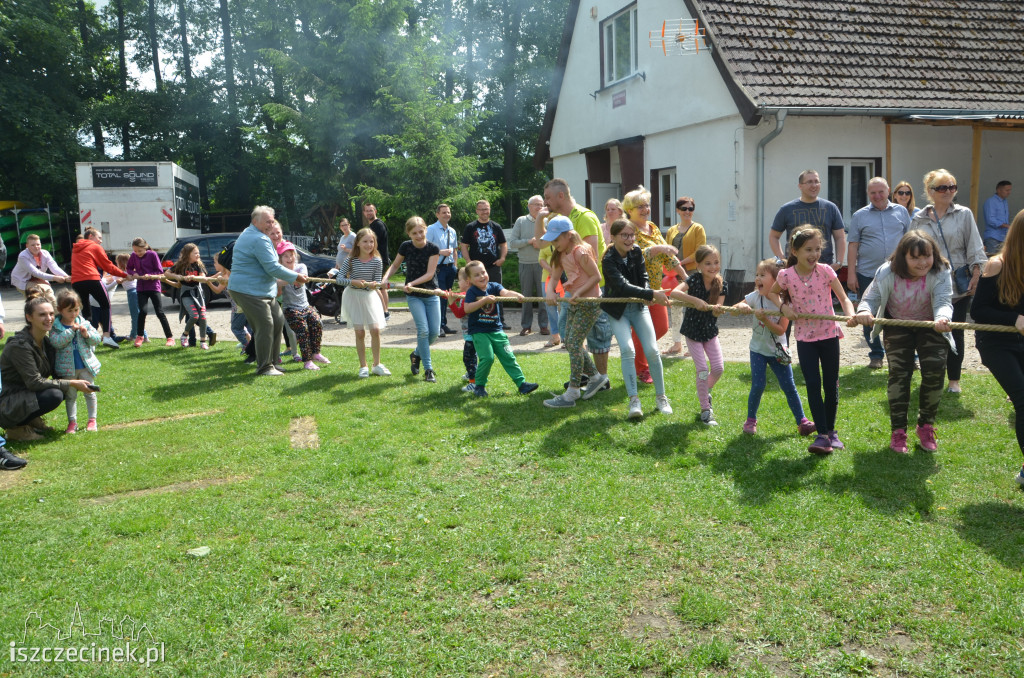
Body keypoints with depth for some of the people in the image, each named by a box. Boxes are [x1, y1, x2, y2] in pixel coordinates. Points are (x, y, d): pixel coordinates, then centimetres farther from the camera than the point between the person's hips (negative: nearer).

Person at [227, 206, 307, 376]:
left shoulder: (248, 234, 19)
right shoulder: (260, 239, -17)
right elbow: (273, 268, -19)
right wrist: (296, 277, -9)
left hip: (262, 291, 11)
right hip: (250, 291, -11)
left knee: (277, 321, 12)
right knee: (265, 326, -10)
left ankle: (271, 361, 20)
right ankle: (264, 367, -3)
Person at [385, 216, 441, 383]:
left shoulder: (433, 248, -9)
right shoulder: (406, 247, -5)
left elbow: (429, 274, -14)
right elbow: (395, 265, 9)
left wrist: (412, 283, -27)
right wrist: (385, 279, -8)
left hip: (431, 294, 1)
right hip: (414, 296, -1)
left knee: (435, 332, -1)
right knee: (423, 330, -13)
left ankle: (416, 354, 29)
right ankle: (428, 369, -4)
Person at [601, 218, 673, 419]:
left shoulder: (637, 253, -2)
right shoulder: (609, 260, -20)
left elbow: (643, 278, 0)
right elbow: (623, 286, -31)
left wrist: (647, 294, -22)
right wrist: (652, 294, -40)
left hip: (638, 306, 4)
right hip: (617, 310, -4)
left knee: (652, 350, -5)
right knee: (627, 349, -22)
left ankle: (661, 397, 9)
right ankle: (634, 400, -16)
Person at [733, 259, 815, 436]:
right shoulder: (755, 297, -8)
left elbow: (781, 330, -19)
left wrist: (764, 319, -31)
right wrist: (741, 307, -26)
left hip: (778, 351, -1)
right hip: (758, 350, 1)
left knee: (789, 387, 1)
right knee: (757, 386, -4)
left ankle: (802, 421, 12)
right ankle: (751, 420, 14)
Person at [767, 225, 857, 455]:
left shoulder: (826, 271, -9)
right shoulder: (786, 275, -7)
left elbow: (844, 298, -11)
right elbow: (771, 292, 13)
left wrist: (851, 315, -31)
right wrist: (783, 306, -7)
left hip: (829, 334, 0)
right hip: (804, 336, 0)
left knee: (831, 385, 8)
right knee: (813, 385, -5)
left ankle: (831, 430, 25)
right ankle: (822, 435, 0)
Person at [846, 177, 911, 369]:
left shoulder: (901, 212, 9)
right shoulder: (860, 216, 5)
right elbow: (852, 245, 2)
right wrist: (851, 274, -4)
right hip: (868, 274, 0)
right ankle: (876, 354, 19)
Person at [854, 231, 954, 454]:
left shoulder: (940, 273, -25)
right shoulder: (887, 273, -23)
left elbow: (944, 301, -36)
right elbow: (870, 298, -25)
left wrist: (942, 318, -60)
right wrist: (864, 311, -50)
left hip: (930, 326, 0)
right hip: (897, 325, 0)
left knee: (935, 371, -11)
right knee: (899, 374, -8)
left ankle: (925, 426, 11)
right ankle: (898, 431, 2)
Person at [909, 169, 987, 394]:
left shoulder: (964, 214, 2)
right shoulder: (919, 219, 6)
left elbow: (974, 249, 0)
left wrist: (976, 277, -6)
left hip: (958, 286, -1)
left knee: (955, 332, 4)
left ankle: (954, 379, 16)